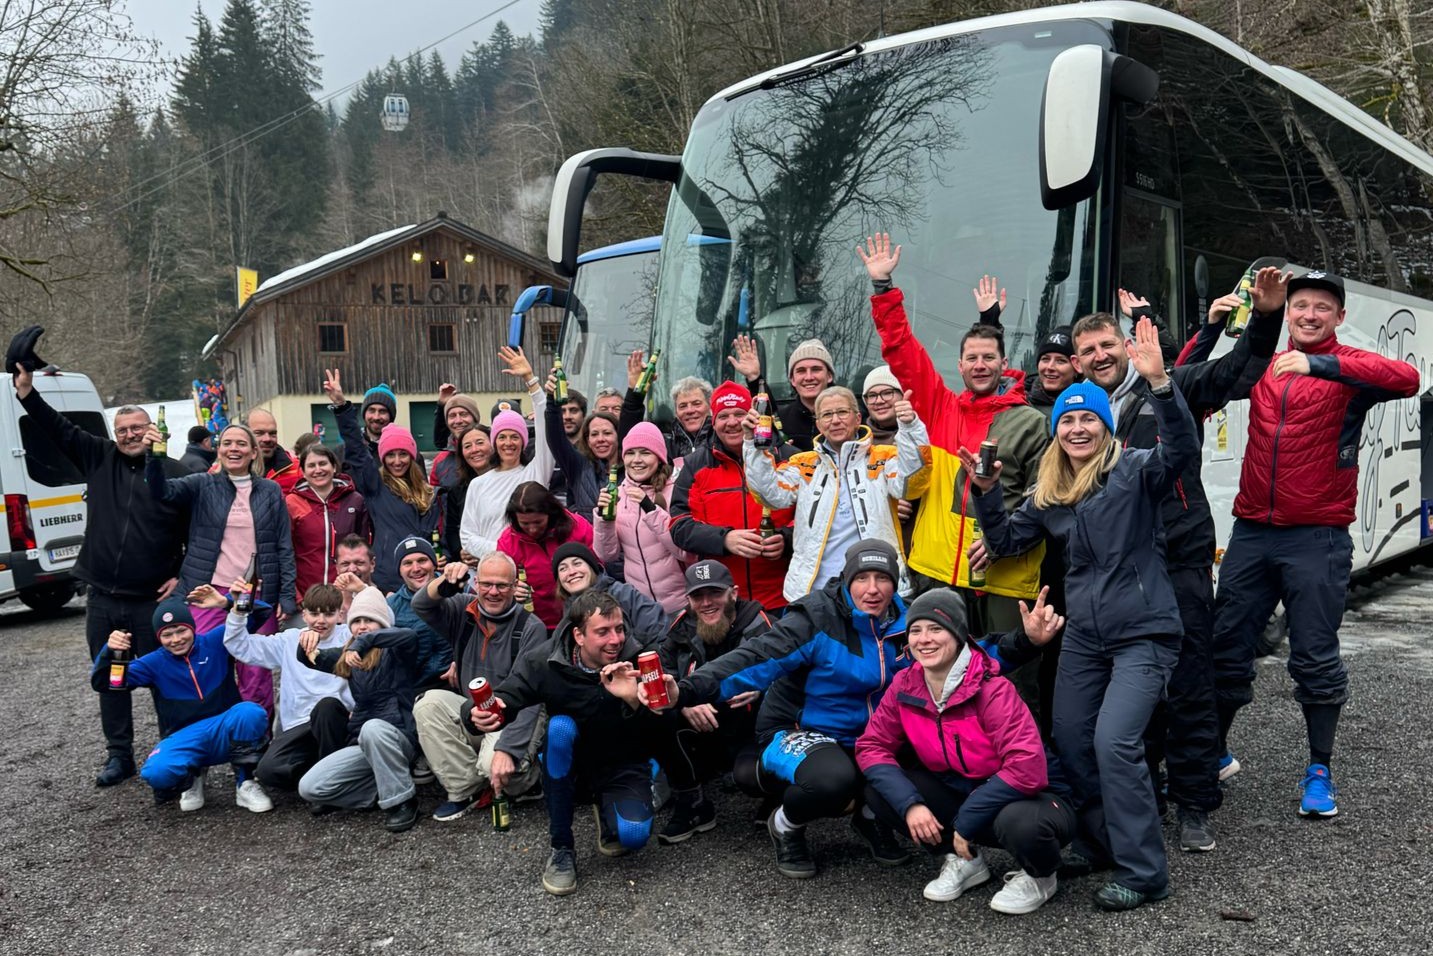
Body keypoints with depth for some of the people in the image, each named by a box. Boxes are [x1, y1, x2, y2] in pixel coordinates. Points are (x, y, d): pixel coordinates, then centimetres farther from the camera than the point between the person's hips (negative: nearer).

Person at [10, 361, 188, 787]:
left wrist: (182, 576, -7)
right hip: (102, 599, 4)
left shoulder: (175, 474, -5)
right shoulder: (98, 458, 6)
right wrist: (26, 389, -6)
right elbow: (57, 427, 4)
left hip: (152, 600, -4)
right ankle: (119, 755, 26)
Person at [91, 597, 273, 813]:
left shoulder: (216, 642, 0)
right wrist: (110, 651, -20)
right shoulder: (155, 663, 4)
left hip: (226, 733, -1)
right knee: (157, 773, -33)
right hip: (184, 739, 1)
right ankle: (191, 777, 6)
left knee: (251, 713, -37)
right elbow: (102, 684, 1)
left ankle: (245, 782, -13)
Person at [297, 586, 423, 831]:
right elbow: (306, 658, 23)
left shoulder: (395, 653, -3)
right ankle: (383, 789, 3)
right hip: (361, 742, 6)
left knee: (373, 728, -40)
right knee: (309, 788, -13)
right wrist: (307, 641, 0)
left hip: (396, 738, -6)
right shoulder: (348, 657, 17)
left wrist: (364, 641, -31)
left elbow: (409, 636, -26)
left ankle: (401, 800, -22)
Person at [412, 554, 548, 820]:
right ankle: (466, 790, -11)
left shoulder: (531, 628, -13)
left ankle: (529, 777, 4)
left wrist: (506, 748, -30)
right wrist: (444, 583, -29)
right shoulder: (465, 611, 4)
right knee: (429, 703, -22)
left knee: (494, 765, -34)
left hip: (515, 719, -5)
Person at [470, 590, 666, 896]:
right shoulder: (544, 661, -17)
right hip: (568, 766, 1)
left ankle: (606, 810, 12)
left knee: (633, 835, -29)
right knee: (560, 726, -33)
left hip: (623, 766, -1)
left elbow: (659, 732, -20)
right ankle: (561, 848, -17)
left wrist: (634, 701, -41)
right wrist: (489, 715, -38)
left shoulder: (636, 661, -18)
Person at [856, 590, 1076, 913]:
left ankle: (1038, 876, -1)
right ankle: (964, 861, 6)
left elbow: (1027, 768, -31)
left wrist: (966, 822, -26)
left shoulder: (992, 690, -24)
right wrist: (910, 804, -20)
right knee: (877, 790, -14)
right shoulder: (905, 685, -9)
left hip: (1025, 797, -5)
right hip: (960, 793, 5)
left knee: (1020, 824, -40)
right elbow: (872, 746, -5)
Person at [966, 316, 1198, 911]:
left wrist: (1158, 381, -40)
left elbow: (1181, 449, -26)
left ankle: (1143, 873, -2)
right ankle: (1105, 840, 31)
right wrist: (986, 491, -3)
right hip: (1084, 634, 7)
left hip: (1144, 632, -7)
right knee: (1070, 741, 10)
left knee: (1114, 741, -16)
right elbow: (1005, 541, 13)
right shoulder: (1048, 494, 11)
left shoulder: (1134, 471, -7)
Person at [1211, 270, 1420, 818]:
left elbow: (1406, 380, -22)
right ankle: (1214, 752, 26)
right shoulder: (1263, 366, 12)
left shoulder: (1349, 369, -1)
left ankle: (1320, 772, 17)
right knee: (1225, 647, 9)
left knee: (1315, 658, 1)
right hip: (1252, 531, 4)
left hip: (1317, 537, -4)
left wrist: (1319, 364, -31)